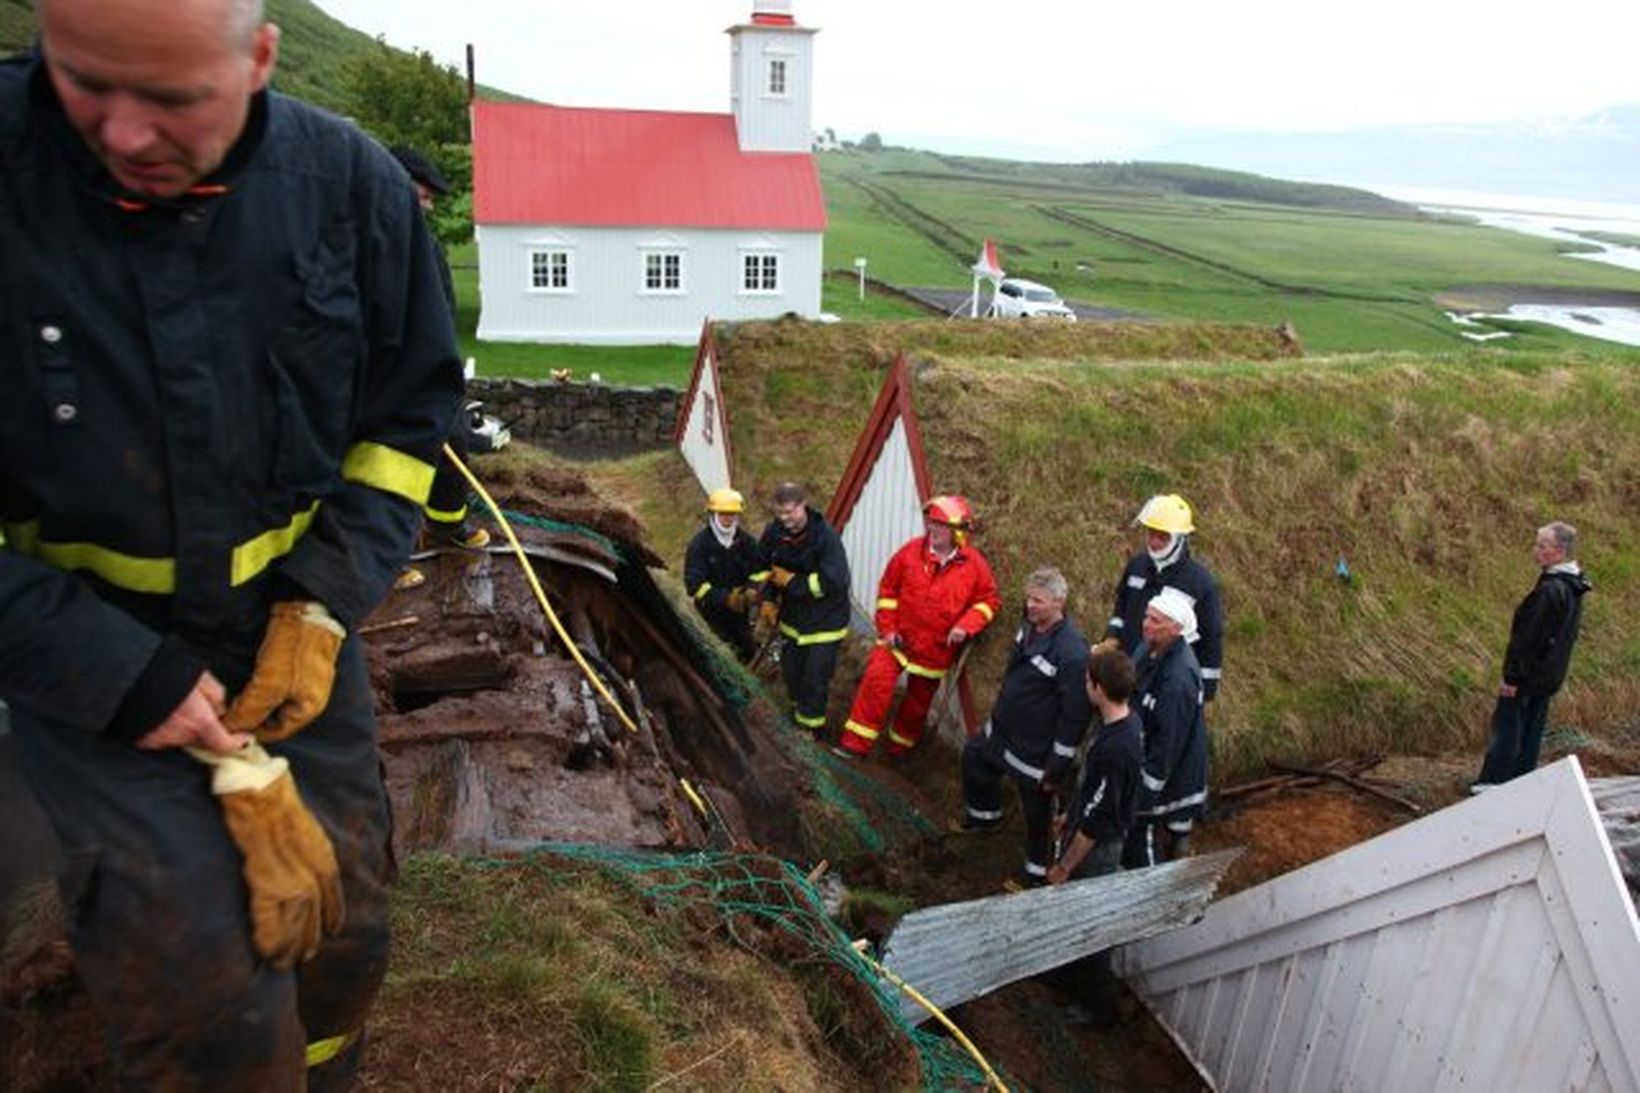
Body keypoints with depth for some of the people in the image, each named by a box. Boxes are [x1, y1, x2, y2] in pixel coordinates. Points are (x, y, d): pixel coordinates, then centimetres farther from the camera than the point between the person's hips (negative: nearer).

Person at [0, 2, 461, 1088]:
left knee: (344, 933, 13)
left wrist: (323, 603, -10)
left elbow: (409, 413, 0)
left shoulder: (349, 182, -11)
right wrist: (116, 675, -20)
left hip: (295, 630, 3)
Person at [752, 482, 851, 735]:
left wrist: (791, 581, -23)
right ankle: (800, 706, 45)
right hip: (793, 616, 6)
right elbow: (762, 566, 12)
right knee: (791, 670, 19)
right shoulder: (774, 532, -6)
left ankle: (811, 724, 15)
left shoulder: (825, 536, -24)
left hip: (824, 620, -6)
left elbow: (834, 581, -30)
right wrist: (766, 599, -1)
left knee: (815, 676, -2)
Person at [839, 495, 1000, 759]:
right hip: (898, 638, -1)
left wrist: (965, 626, -16)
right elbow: (888, 589, 0)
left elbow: (988, 601, -1)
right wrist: (887, 628, -4)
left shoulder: (975, 565, -10)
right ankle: (855, 744, -7)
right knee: (876, 682, -18)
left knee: (919, 701, 15)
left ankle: (900, 747, 39)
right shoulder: (911, 551, -10)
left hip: (936, 649, 1)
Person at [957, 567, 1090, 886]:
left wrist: (1057, 769, -20)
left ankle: (1038, 871, 35)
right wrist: (997, 714, 22)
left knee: (1037, 811, 10)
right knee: (974, 757, 31)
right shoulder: (1030, 626, -6)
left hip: (1035, 749, -9)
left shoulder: (1072, 653, -32)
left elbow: (1075, 716, -26)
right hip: (1001, 729, 9)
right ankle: (984, 815, 58)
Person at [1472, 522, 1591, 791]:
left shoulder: (1550, 591, -24)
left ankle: (1494, 781, 3)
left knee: (1507, 725, -1)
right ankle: (1523, 777, 24)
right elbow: (1567, 635, 16)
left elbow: (1530, 638, -23)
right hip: (1550, 675, 9)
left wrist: (1512, 676, -18)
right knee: (1533, 726, 16)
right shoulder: (1573, 588, 7)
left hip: (1529, 674, -9)